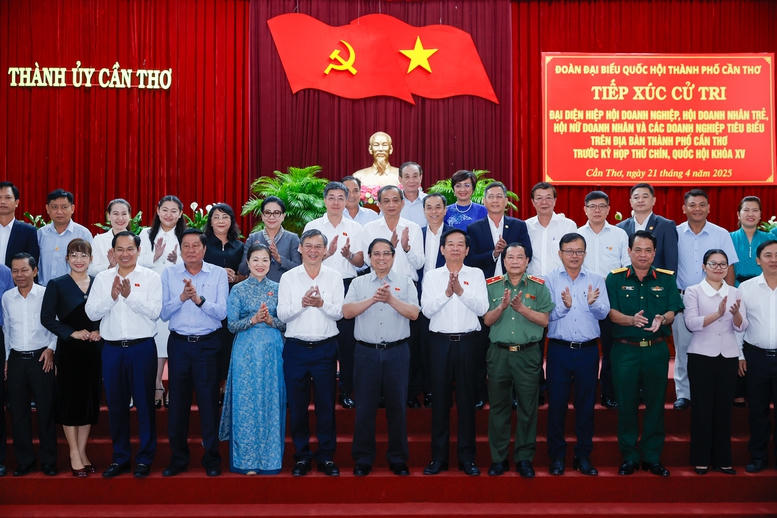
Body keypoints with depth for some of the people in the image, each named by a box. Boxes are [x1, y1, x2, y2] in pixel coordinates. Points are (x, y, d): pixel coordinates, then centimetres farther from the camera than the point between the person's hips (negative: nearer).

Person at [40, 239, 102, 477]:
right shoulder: (57, 285, 0)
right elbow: (47, 318, -4)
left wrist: (100, 332, -7)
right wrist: (72, 333, -13)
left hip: (94, 350, 3)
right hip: (69, 350, -3)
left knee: (91, 400, 7)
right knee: (70, 400, 2)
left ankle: (82, 451, 20)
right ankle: (74, 453, 13)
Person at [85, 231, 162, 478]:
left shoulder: (151, 277, 1)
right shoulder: (102, 278, 10)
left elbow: (155, 311, -10)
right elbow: (91, 312, 2)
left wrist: (130, 295, -18)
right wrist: (112, 296, -12)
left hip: (142, 348, -3)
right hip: (112, 348, 3)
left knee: (144, 402, 2)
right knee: (116, 404, 10)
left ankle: (144, 458, 13)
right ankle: (119, 458, 22)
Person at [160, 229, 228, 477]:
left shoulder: (218, 273, 1)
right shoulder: (169, 274, 5)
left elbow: (222, 312, -7)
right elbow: (163, 313, -1)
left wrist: (199, 299, -21)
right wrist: (181, 298, -17)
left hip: (208, 343, -1)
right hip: (178, 343, 2)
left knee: (209, 401, 1)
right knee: (177, 401, 6)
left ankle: (212, 459, 15)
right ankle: (178, 459, 20)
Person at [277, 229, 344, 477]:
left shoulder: (334, 277, 5)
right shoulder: (288, 278, 5)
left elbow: (339, 312, -2)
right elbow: (282, 314, -1)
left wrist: (322, 303, -20)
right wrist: (302, 303, -18)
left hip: (325, 347, 0)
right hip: (296, 347, 0)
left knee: (326, 403, 4)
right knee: (297, 404, 5)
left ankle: (326, 456, 16)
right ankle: (301, 456, 17)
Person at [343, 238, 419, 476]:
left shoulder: (405, 282, 8)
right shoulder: (359, 283, 10)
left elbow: (414, 313, -4)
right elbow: (347, 311, -4)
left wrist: (390, 299, -16)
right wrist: (373, 299, -15)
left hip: (397, 351, 0)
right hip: (366, 351, 0)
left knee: (397, 405, 3)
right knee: (365, 406, 3)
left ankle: (398, 459, 16)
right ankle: (362, 460, 14)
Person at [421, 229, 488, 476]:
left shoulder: (476, 275, 7)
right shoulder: (432, 276, 8)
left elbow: (482, 308, -4)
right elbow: (427, 309, -4)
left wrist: (461, 291, -16)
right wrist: (447, 292, -16)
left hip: (467, 341, 0)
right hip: (440, 341, 0)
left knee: (467, 399, 4)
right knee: (440, 398, 5)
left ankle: (467, 456, 14)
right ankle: (439, 456, 14)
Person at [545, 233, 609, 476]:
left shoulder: (596, 280, 8)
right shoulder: (550, 280, 2)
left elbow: (604, 312, -2)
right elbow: (545, 314, -7)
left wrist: (593, 302, -22)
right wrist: (564, 305, -23)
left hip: (588, 349, 2)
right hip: (559, 349, -1)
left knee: (586, 403, 8)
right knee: (556, 402, 3)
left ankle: (584, 456, 20)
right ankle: (557, 456, 16)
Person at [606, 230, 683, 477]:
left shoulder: (666, 279, 7)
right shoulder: (615, 278, 2)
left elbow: (673, 311, 0)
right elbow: (611, 312, -6)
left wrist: (662, 320, -23)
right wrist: (631, 320, -25)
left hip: (657, 349, 2)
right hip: (625, 350, -1)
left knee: (656, 404, 7)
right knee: (626, 404, 4)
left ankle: (652, 457, 20)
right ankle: (629, 457, 16)